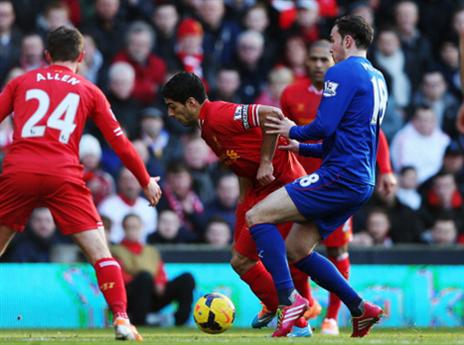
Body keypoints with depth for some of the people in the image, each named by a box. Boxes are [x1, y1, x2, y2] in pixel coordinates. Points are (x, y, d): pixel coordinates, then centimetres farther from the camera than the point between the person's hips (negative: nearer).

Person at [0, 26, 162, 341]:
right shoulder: (89, 91, 17)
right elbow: (119, 142, 16)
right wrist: (146, 181, 26)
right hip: (64, 175, -1)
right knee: (100, 252, 2)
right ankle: (122, 319, -11)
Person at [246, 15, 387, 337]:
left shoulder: (342, 72, -9)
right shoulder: (377, 79, 21)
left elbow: (324, 127, -18)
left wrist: (293, 131, 3)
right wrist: (302, 147, 30)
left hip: (340, 177, -9)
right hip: (361, 182, 9)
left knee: (257, 217, -11)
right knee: (296, 251, 15)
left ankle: (289, 299, -21)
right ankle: (361, 309, 13)